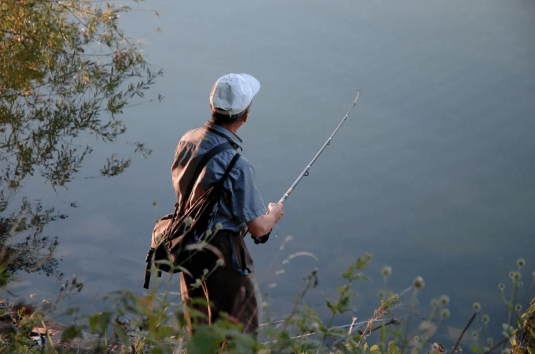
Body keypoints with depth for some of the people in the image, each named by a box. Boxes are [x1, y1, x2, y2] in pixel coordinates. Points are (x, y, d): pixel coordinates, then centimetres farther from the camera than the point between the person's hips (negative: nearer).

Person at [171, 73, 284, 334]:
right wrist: (274, 213, 1)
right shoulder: (235, 165, -28)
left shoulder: (187, 141, -5)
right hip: (221, 254, -8)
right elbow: (258, 228, -22)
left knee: (198, 327, 26)